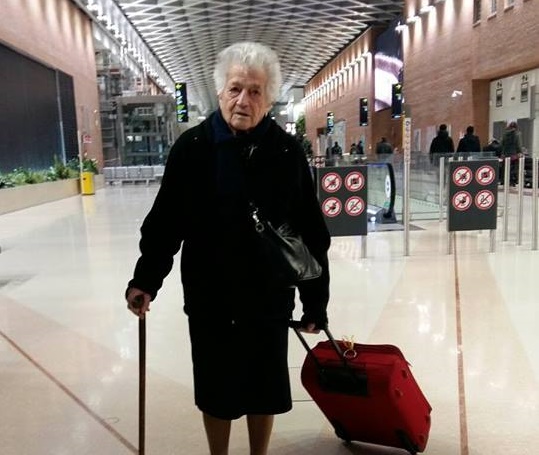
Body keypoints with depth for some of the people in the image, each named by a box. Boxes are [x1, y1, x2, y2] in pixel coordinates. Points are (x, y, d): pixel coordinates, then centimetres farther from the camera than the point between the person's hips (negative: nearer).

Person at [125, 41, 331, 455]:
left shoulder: (288, 152, -7)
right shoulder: (193, 147, -8)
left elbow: (312, 235, -3)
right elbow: (165, 221, -3)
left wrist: (316, 301, 0)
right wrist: (146, 279, -8)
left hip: (269, 299, 1)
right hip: (209, 298, 0)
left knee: (264, 391, 16)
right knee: (216, 391, 16)